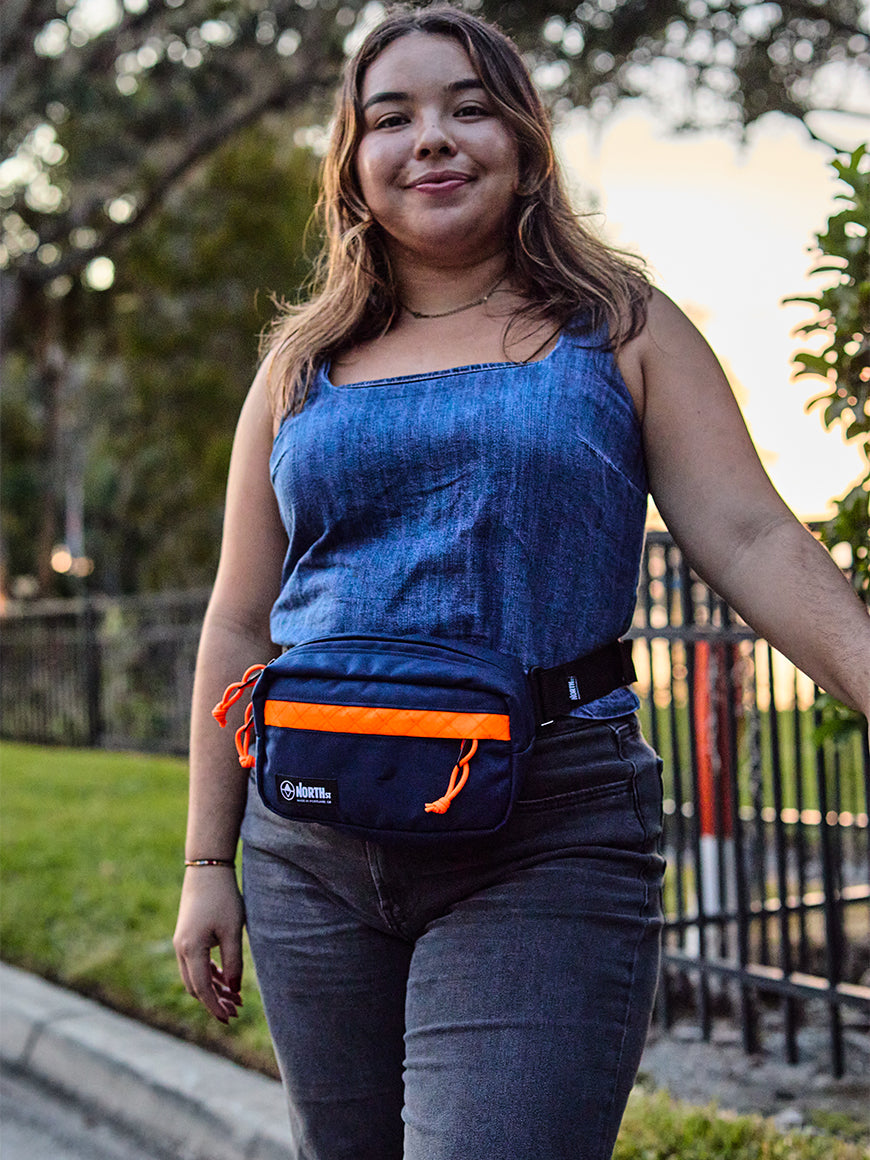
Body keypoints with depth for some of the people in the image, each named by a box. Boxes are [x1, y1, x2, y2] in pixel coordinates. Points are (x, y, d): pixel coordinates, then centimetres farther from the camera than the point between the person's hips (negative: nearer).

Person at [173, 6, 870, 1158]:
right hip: (313, 850, 4)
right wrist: (207, 864, 9)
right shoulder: (302, 369, 12)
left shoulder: (621, 332, 6)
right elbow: (239, 628, 12)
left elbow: (750, 538, -5)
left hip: (547, 846, -3)